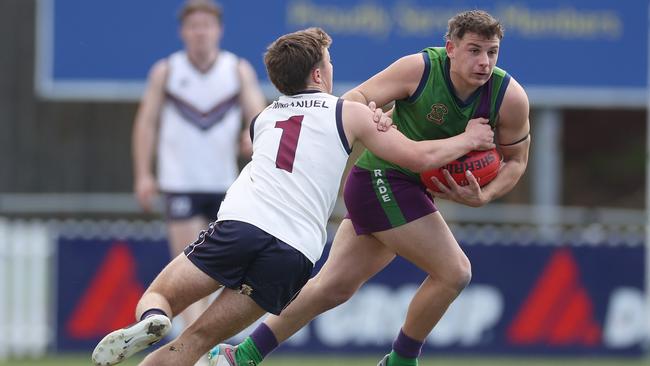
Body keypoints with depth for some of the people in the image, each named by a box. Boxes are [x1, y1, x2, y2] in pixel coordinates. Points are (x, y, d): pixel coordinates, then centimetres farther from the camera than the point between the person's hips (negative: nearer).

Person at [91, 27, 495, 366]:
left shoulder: (264, 118, 28)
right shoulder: (349, 114, 15)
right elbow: (420, 157, 15)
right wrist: (468, 140, 32)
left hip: (239, 224, 2)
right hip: (294, 253, -2)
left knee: (155, 299, 10)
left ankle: (151, 321, -27)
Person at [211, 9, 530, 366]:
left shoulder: (510, 98, -9)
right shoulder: (419, 69, -19)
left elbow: (516, 159, 3)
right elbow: (357, 97, -16)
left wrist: (483, 196, -14)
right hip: (383, 179, -6)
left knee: (333, 287, 12)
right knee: (453, 272, -12)